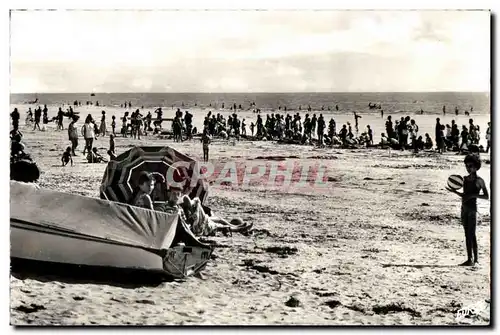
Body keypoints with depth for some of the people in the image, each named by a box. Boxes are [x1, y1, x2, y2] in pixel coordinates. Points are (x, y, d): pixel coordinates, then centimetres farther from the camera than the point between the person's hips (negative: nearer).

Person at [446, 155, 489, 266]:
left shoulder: (479, 181, -5)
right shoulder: (465, 179, 13)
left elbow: (486, 197, -6)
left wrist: (473, 195, -17)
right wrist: (454, 191, 4)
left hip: (472, 209, -7)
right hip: (464, 208, 7)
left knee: (471, 234, -7)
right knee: (468, 235, 8)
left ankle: (474, 259, -4)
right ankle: (470, 259, 11)